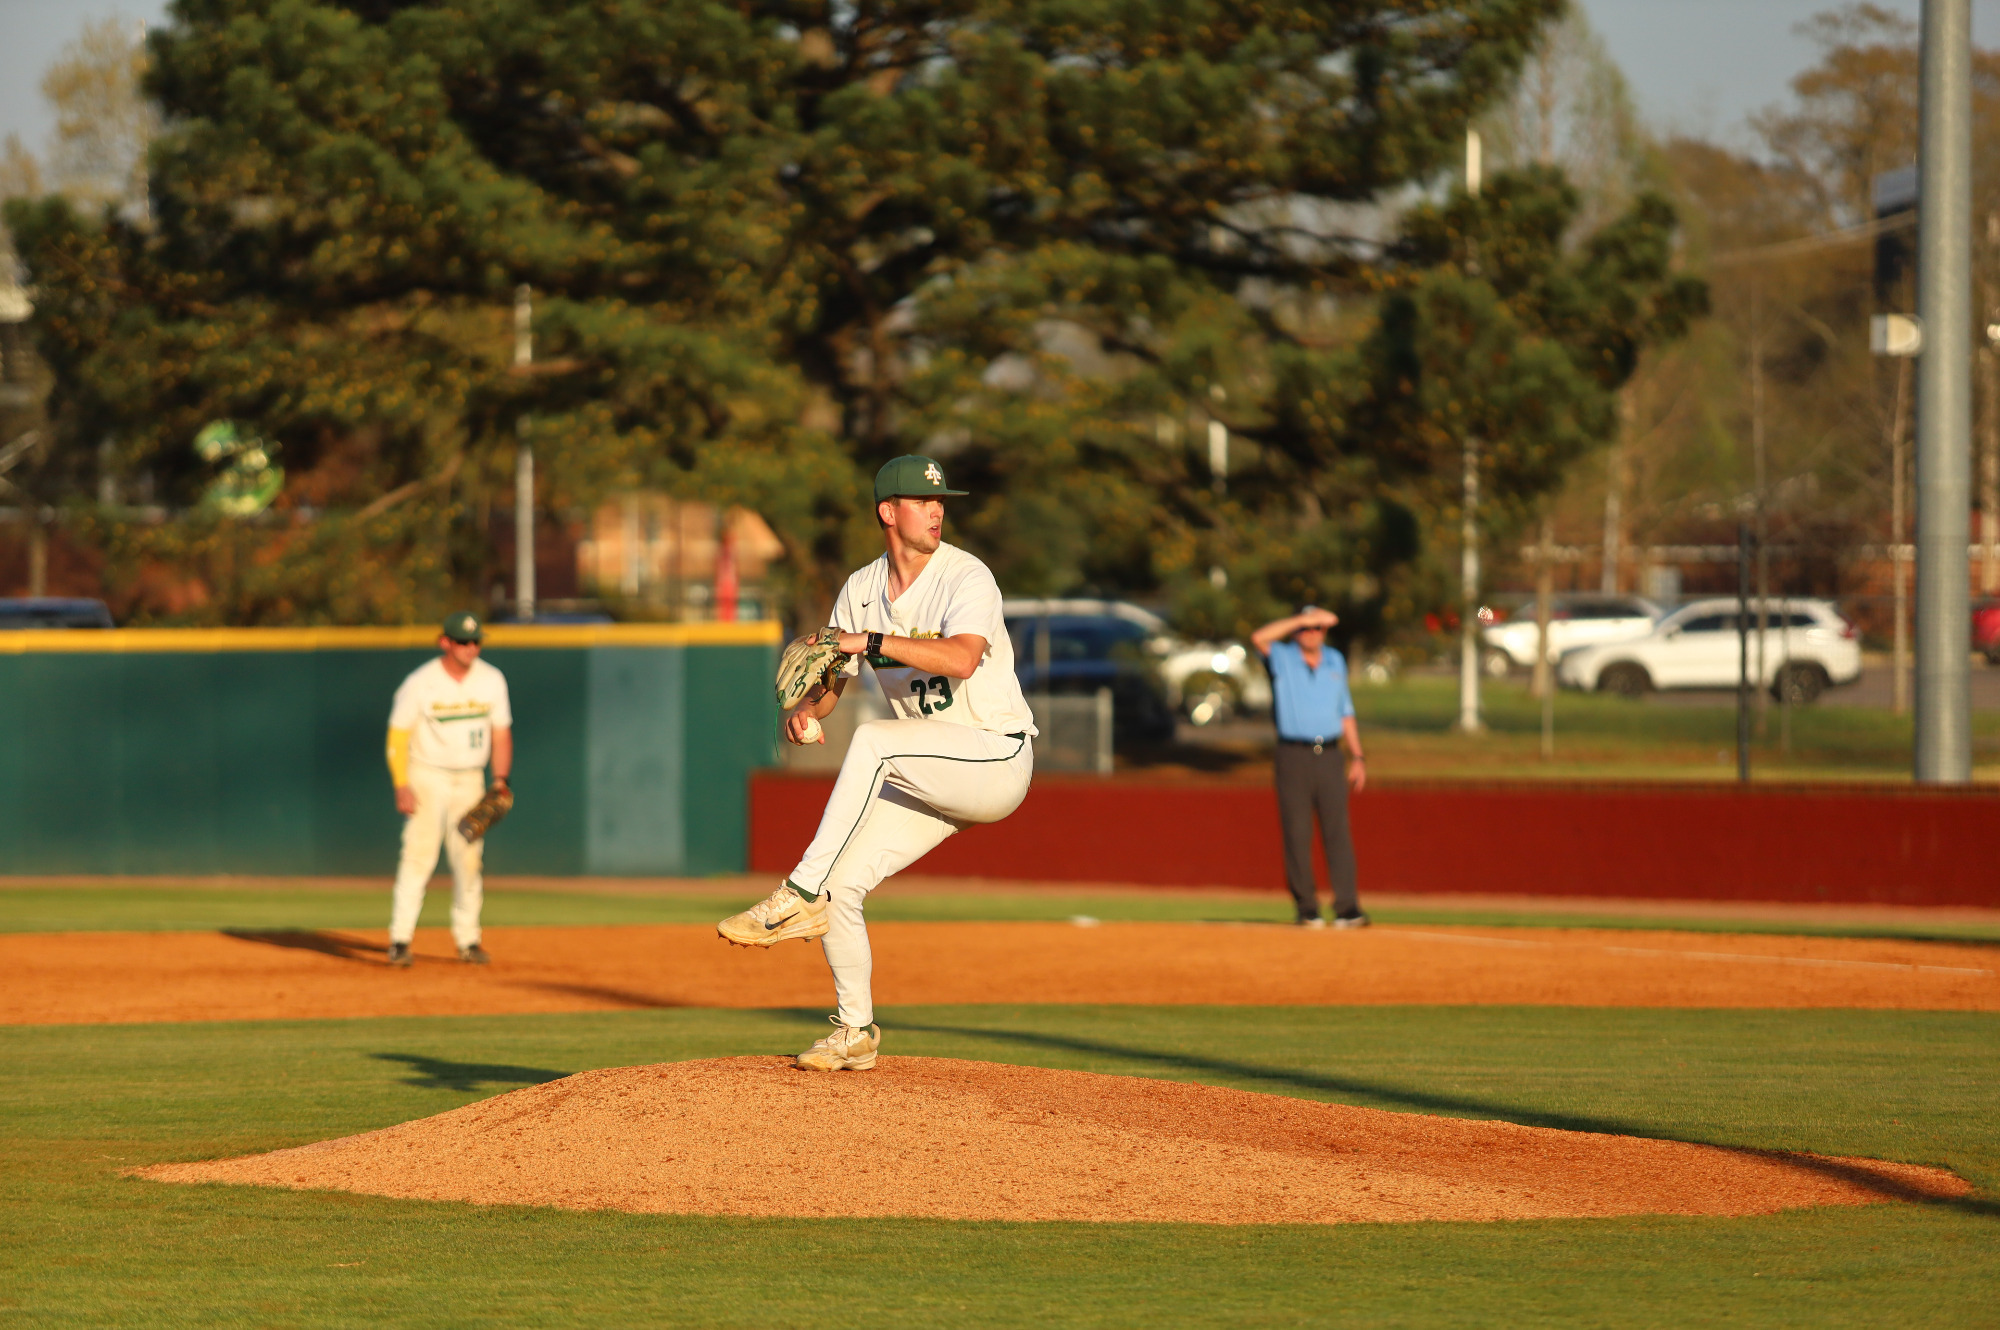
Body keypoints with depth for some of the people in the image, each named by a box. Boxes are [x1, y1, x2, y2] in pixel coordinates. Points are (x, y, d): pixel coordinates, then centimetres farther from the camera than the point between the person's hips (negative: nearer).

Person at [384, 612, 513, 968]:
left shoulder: (491, 681, 2)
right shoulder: (420, 683, -10)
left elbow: (501, 734, 9)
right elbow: (397, 737, -8)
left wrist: (500, 780, -3)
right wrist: (402, 787, -17)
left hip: (470, 779, 4)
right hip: (427, 777, -4)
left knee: (469, 859, 5)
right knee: (418, 855, -13)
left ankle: (467, 939, 13)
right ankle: (400, 939, -14)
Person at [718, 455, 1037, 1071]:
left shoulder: (966, 577, -14)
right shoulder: (860, 590, 6)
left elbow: (962, 657, -33)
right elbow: (830, 680, 10)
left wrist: (869, 641, -31)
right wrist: (805, 708, -14)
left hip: (997, 760, -7)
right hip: (929, 779, 7)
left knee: (873, 741, -32)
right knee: (839, 885, -5)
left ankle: (799, 897, -30)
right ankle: (855, 1033, 13)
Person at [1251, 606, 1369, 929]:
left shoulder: (1335, 661, 15)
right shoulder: (1282, 658, 2)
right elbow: (1259, 638, -21)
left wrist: (1357, 757, 12)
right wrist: (1304, 618, -21)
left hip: (1329, 756, 3)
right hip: (1293, 756, -3)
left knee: (1338, 831, -5)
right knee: (1297, 835, -3)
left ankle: (1347, 909, -9)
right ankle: (1307, 910, 2)